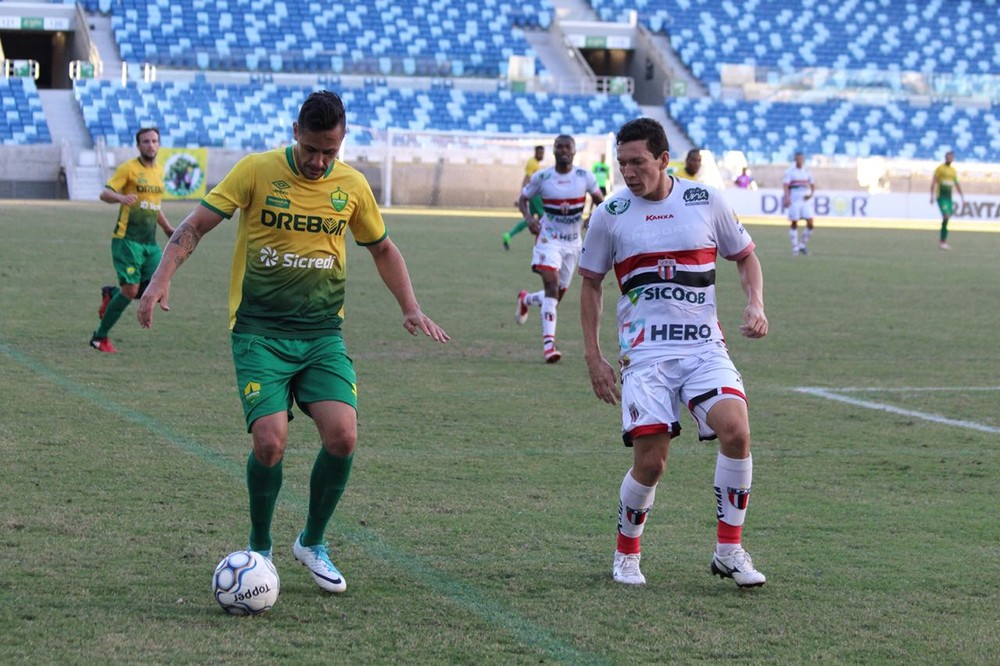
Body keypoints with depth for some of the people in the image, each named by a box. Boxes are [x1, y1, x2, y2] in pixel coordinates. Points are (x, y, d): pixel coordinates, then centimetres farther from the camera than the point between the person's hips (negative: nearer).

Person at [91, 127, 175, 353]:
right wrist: (120, 198, -36)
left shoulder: (159, 170, 14)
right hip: (127, 239, -7)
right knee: (131, 290, -12)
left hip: (150, 242, 7)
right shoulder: (128, 168, -6)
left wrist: (168, 228, 22)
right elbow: (105, 193, -15)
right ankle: (100, 337, 5)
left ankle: (111, 294, 22)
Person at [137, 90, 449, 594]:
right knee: (270, 441, -18)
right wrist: (161, 279, -18)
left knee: (342, 436, -14)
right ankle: (259, 549, 9)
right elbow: (195, 225, -4)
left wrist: (410, 307, 10)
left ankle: (312, 543, 11)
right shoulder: (257, 171, -5)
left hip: (323, 334, 3)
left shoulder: (352, 186, 6)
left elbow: (382, 249, 21)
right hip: (259, 333, -3)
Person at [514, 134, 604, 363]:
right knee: (551, 284, -22)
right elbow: (523, 199, 6)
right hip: (549, 239, -3)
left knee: (557, 293, 11)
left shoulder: (584, 176, -4)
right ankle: (548, 343, -24)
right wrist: (529, 218, -14)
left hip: (573, 242, 3)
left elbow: (599, 200, 8)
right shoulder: (541, 177, -6)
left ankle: (526, 299, 45)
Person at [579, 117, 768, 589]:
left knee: (736, 430, -22)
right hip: (645, 353, -1)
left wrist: (755, 303, -1)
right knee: (650, 461, -10)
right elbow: (591, 284, 13)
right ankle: (626, 555, 16)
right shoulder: (610, 215, 3)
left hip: (705, 348, 1)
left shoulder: (706, 201, 4)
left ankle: (729, 550, -7)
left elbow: (745, 256, 17)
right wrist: (593, 357, 8)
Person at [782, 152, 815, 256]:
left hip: (806, 200, 3)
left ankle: (803, 245, 9)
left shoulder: (808, 172, 13)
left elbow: (813, 186, 19)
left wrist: (811, 194, -1)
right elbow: (786, 185, -9)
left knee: (810, 223, -7)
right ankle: (795, 248, 7)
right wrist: (787, 197, -24)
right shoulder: (790, 171, 1)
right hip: (794, 200, -3)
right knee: (794, 224, -1)